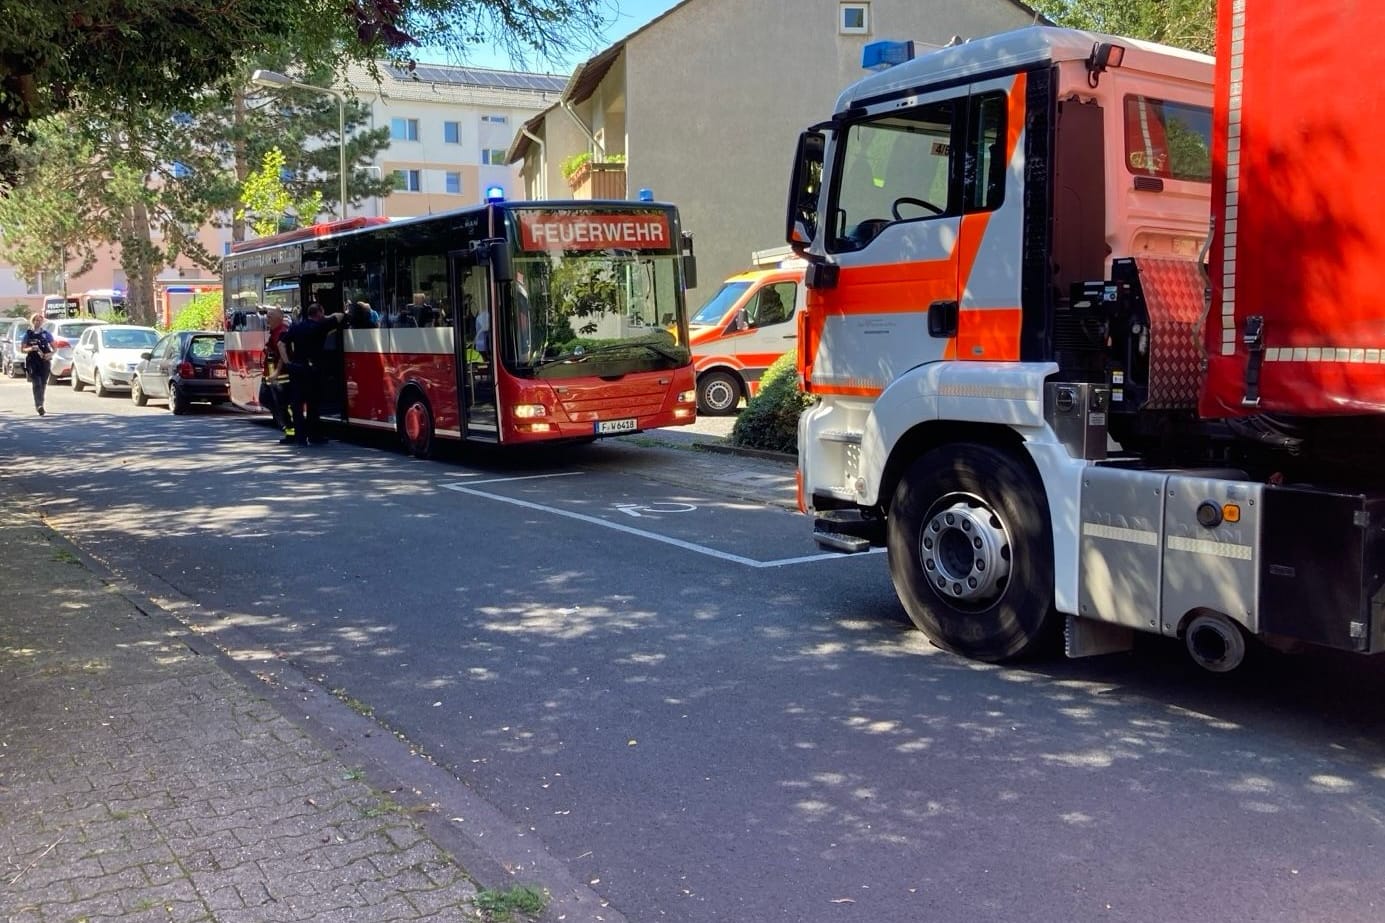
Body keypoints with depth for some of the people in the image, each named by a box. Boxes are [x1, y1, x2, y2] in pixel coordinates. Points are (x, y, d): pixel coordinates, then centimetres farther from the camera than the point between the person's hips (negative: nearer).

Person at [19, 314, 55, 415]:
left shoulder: (46, 334, 7)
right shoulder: (28, 334, 5)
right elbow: (22, 349, 7)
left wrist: (51, 354, -11)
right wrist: (31, 349, -14)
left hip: (45, 362, 2)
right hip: (32, 363, -2)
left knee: (43, 384, 7)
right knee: (37, 384, -14)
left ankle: (40, 404, 24)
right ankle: (39, 405, -23)